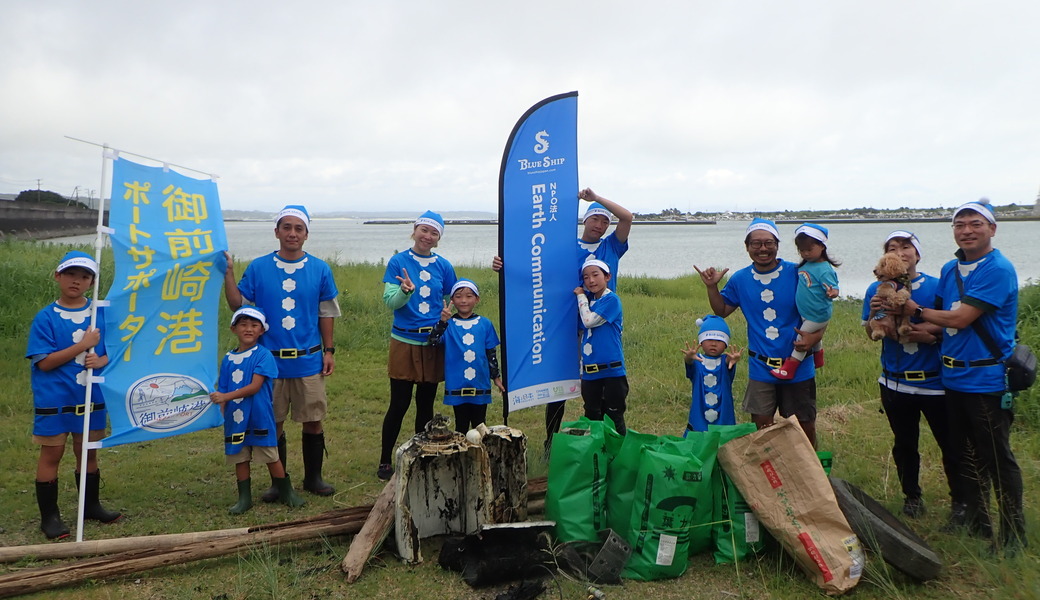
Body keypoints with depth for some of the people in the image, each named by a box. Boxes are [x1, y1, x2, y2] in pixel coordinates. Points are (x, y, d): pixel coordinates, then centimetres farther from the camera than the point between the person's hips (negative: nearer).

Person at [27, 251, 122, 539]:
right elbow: (44, 362, -14)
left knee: (89, 452, 16)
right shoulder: (46, 317, -8)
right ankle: (49, 516, 18)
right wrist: (83, 345, -20)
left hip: (91, 397, 3)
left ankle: (91, 505, 32)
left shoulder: (101, 313, 1)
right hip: (54, 399, -3)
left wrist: (101, 360, -17)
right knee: (51, 454, 6)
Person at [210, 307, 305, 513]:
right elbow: (223, 391, 7)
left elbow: (255, 386, -17)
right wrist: (220, 413, -7)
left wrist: (226, 396, -22)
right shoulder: (228, 359, 7)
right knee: (240, 458, 11)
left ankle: (286, 493, 20)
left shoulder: (264, 355, -8)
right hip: (235, 419, 4)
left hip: (260, 418, -4)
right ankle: (244, 498, 24)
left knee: (271, 457, 4)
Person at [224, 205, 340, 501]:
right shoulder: (258, 268, 1)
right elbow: (239, 305, 0)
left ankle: (314, 477, 23)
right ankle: (278, 482, 24)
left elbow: (326, 313, 6)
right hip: (270, 359, 0)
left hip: (309, 360, 0)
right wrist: (228, 275, -10)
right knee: (273, 422, 9)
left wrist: (329, 350, 3)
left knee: (313, 420, 6)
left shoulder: (320, 269, 2)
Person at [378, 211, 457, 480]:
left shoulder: (444, 266, 6)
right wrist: (406, 289, -28)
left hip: (434, 342, 3)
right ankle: (385, 461, 14)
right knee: (399, 404, -1)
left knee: (426, 404, 10)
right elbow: (390, 301, -9)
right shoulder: (398, 262, -2)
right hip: (405, 341, -3)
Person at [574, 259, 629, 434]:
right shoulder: (588, 300, 12)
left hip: (612, 369, -7)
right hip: (589, 370, 7)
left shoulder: (611, 299, -10)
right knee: (592, 416, 15)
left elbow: (589, 321, -17)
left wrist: (581, 296, -6)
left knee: (614, 416, 1)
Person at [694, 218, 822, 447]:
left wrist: (815, 336, -21)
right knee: (762, 428, 10)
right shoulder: (740, 279, 0)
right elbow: (721, 311, 12)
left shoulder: (797, 274, -9)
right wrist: (712, 286, -3)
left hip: (799, 367, -2)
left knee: (805, 428, 10)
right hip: (761, 368, 2)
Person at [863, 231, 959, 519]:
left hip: (934, 381, -2)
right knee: (904, 444, 14)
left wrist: (932, 331, -18)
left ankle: (960, 500, 22)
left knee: (950, 443, 4)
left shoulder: (936, 287, -4)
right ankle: (911, 497, 30)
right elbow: (871, 333, -1)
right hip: (895, 383, 2)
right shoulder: (877, 290, 1)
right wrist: (873, 314, -20)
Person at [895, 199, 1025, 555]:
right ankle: (975, 521, 33)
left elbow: (960, 319, -20)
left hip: (987, 380, -8)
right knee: (966, 455, 18)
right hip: (954, 377, 8)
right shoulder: (950, 269, 9)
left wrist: (916, 311, -7)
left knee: (997, 459, 1)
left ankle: (1014, 536, 15)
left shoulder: (998, 270, -16)